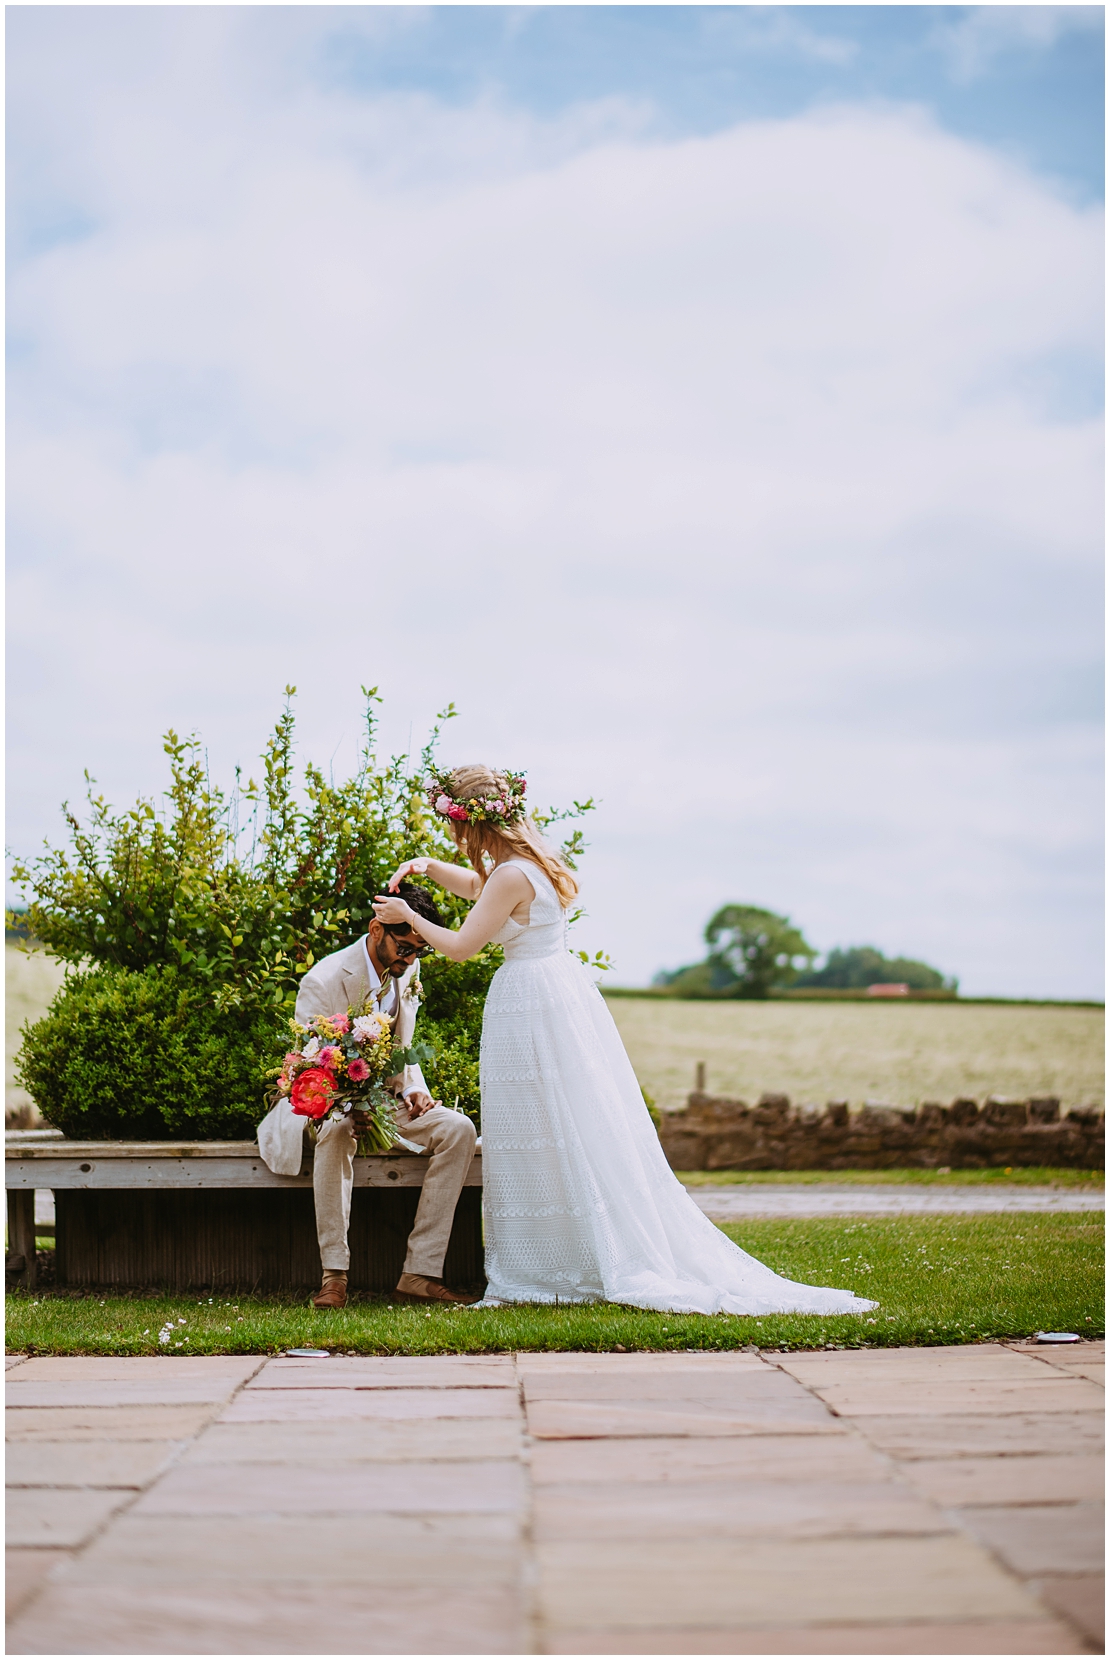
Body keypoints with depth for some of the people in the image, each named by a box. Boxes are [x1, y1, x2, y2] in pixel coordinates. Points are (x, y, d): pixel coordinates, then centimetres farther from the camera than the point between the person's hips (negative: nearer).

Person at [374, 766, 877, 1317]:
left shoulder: (512, 876, -18)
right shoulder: (521, 860, 10)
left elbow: (460, 946, -12)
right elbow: (474, 885, 29)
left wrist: (407, 916, 1)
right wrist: (426, 867, 14)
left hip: (532, 1008, -10)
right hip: (562, 991, 10)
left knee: (563, 1139, -1)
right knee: (586, 1134, 12)